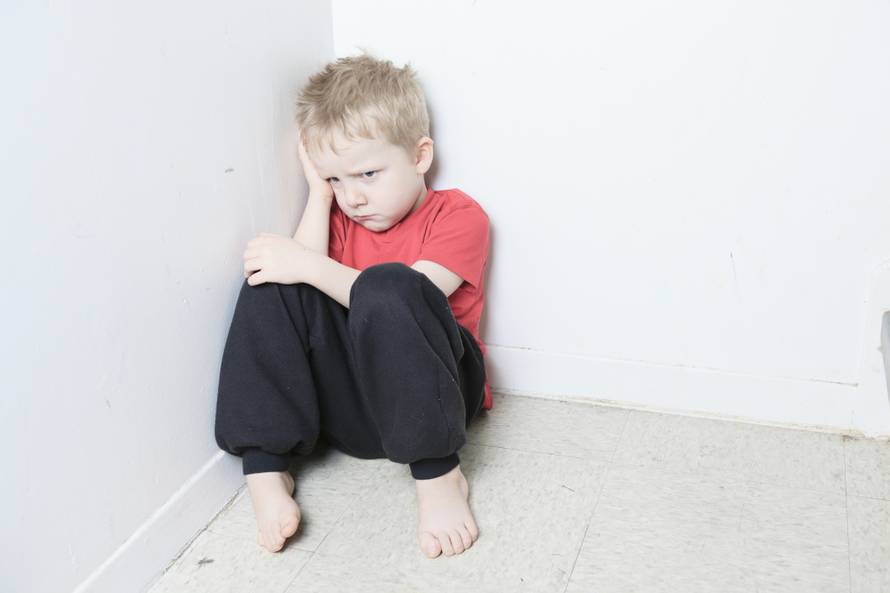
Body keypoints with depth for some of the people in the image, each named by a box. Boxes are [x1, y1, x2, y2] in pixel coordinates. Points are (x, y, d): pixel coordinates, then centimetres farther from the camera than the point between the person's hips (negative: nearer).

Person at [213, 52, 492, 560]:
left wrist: (309, 266, -25)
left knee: (387, 287, -34)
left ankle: (439, 474, -26)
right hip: (346, 404, 5)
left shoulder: (459, 216, -4)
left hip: (431, 393, -5)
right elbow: (303, 291, -6)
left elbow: (401, 300, -21)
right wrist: (319, 196, -4)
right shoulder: (340, 215, 13)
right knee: (273, 282, -15)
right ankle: (265, 466, -22)